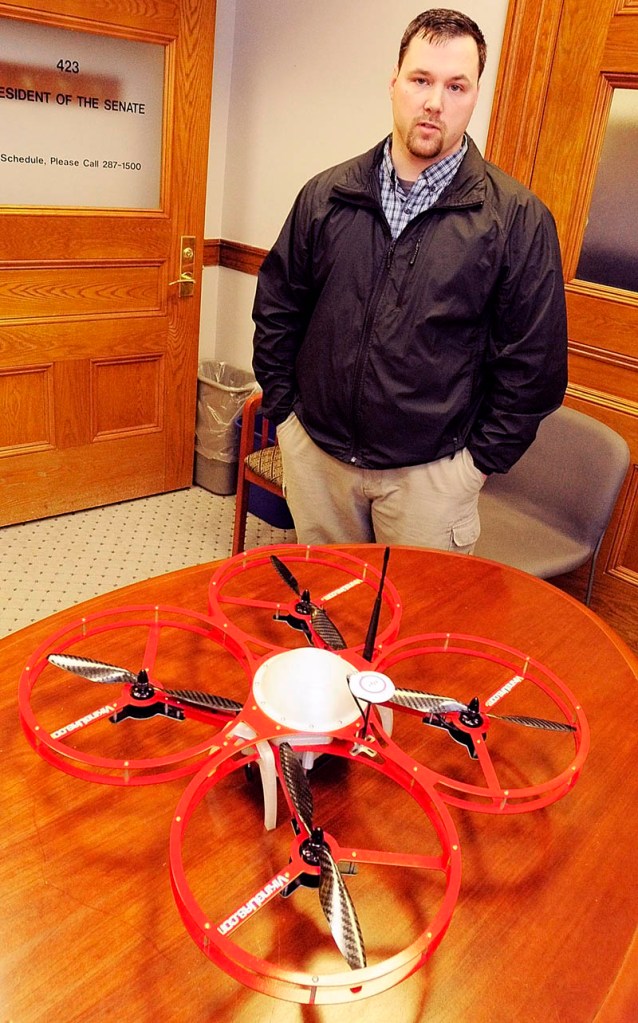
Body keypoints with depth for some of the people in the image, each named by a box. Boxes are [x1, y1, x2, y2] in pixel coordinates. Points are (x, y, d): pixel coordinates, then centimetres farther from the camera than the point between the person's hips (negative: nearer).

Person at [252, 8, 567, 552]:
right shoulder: (327, 194, 2)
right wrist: (285, 410, 5)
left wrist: (478, 460, -5)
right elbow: (276, 308, 9)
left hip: (429, 474, -2)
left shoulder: (519, 218, -6)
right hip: (315, 453, 3)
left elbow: (533, 362, -4)